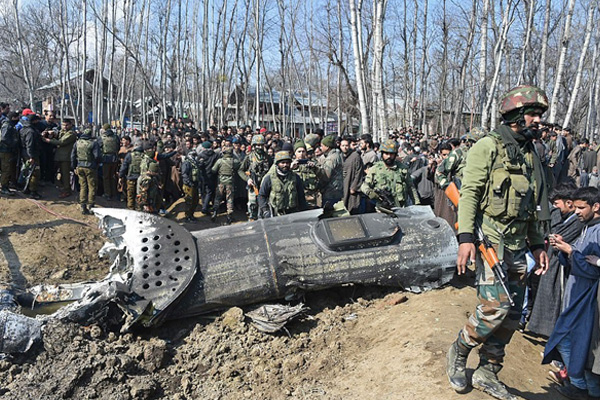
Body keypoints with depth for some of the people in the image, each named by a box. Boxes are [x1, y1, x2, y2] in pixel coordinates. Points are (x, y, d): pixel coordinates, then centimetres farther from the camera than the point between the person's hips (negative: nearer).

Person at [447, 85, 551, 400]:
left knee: (512, 314, 9)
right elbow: (469, 192, -12)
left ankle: (487, 373, 24)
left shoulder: (530, 154, 16)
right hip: (489, 240, -8)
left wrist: (538, 244, 19)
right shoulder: (488, 147, -6)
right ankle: (458, 352, 11)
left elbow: (533, 204, 21)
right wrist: (465, 237, -21)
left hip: (517, 245, 8)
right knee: (496, 306, -15)